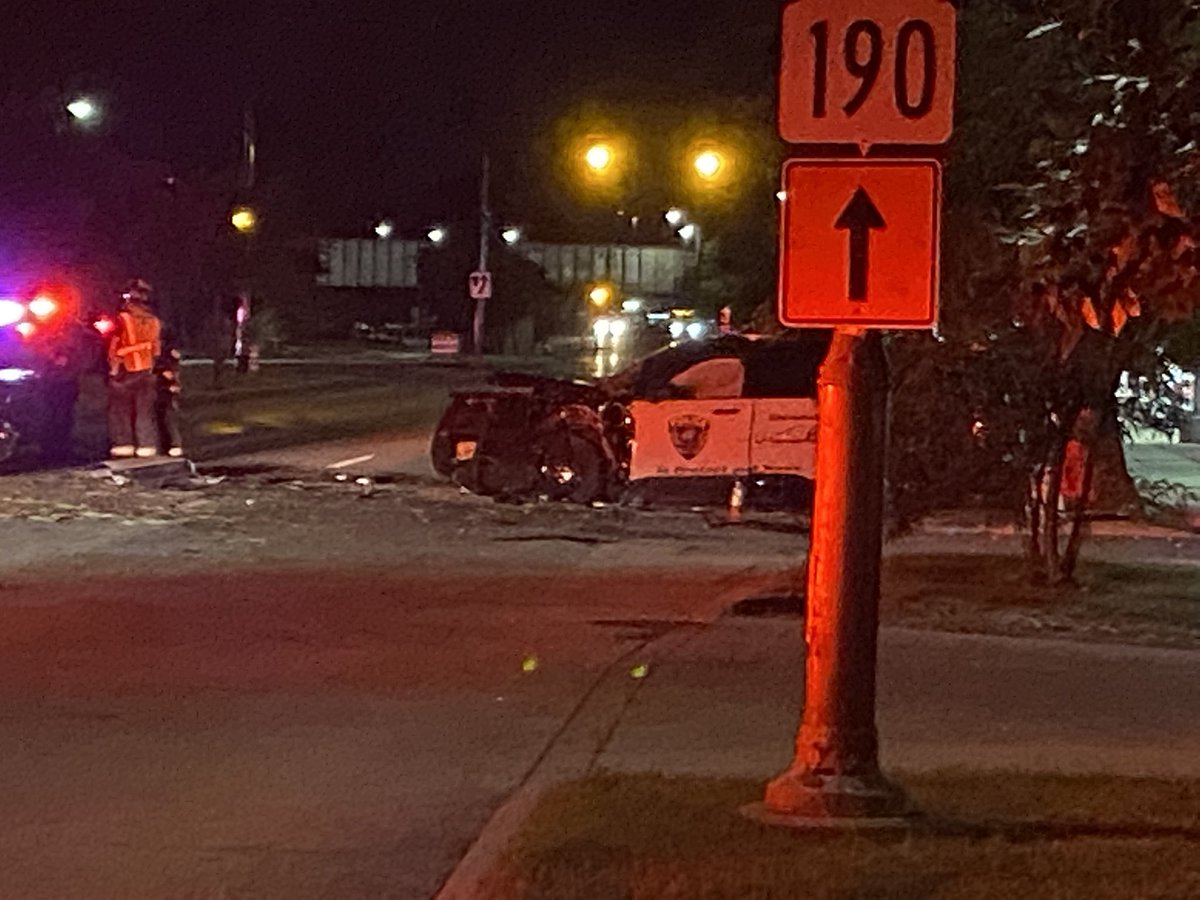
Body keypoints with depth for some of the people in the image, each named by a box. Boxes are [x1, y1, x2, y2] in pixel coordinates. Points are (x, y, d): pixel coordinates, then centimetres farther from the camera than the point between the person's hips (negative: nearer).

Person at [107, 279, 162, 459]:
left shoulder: (123, 319, -14)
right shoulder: (154, 321, 3)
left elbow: (115, 346, -10)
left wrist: (113, 368, 4)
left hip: (125, 371, -5)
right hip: (146, 371, 5)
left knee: (120, 409, 4)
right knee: (145, 410, 8)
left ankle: (123, 445, -1)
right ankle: (147, 446, 5)